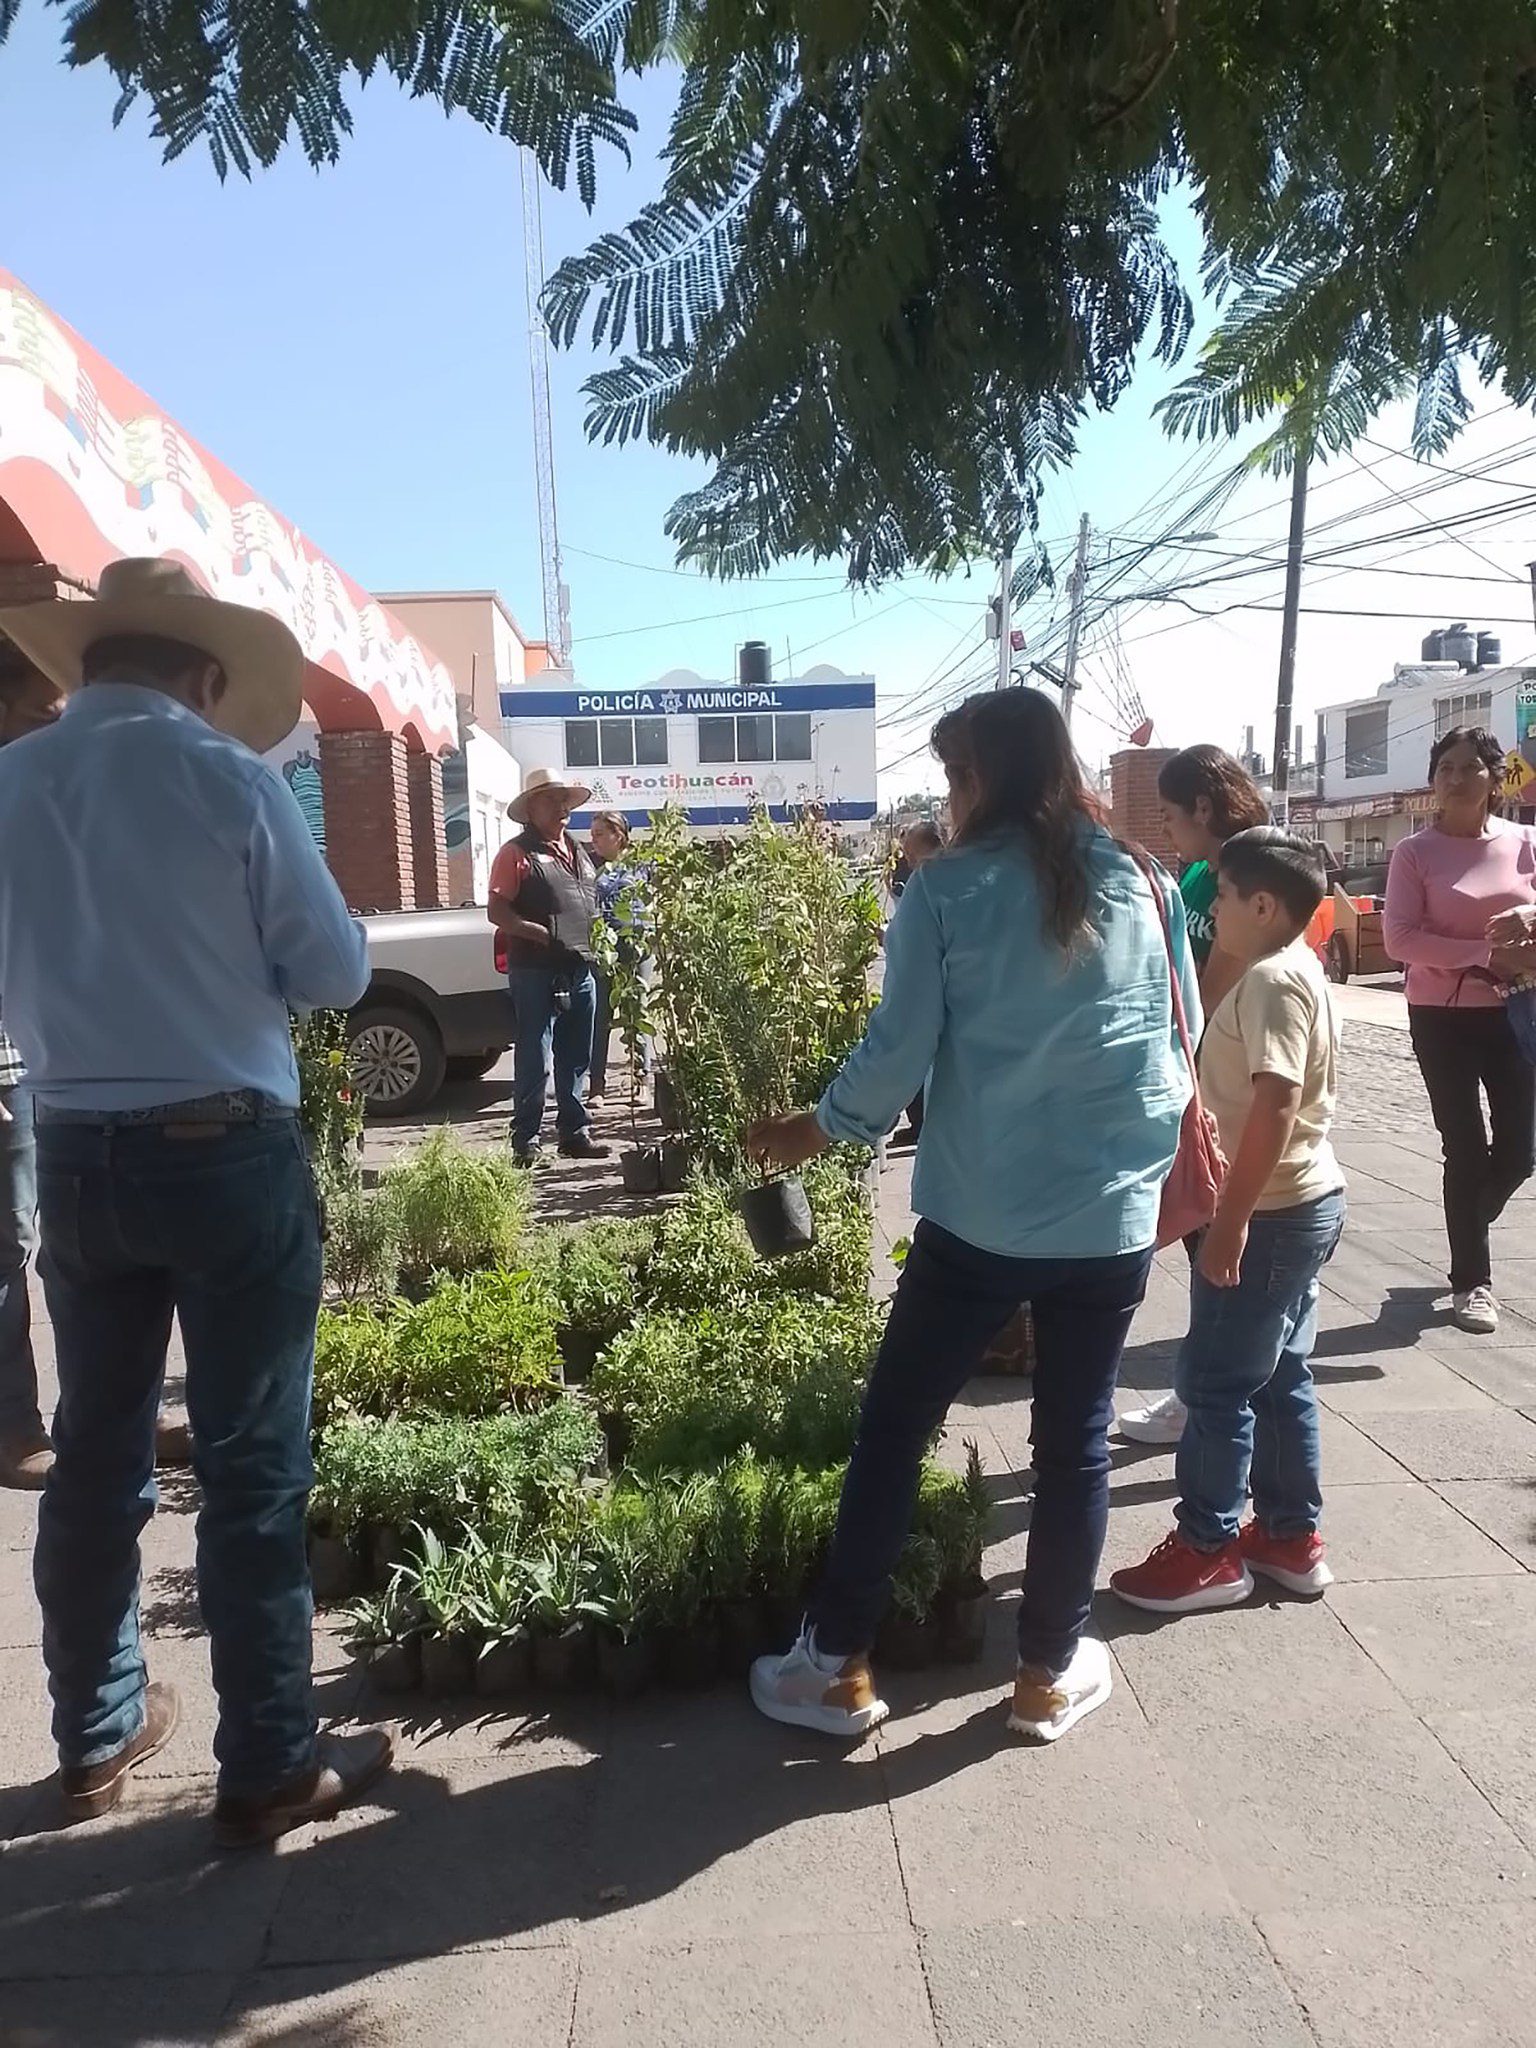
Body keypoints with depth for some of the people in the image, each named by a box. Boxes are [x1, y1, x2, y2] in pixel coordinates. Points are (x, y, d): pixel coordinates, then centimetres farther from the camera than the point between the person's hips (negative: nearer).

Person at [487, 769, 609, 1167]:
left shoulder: (577, 851, 19)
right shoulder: (517, 853, -3)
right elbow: (496, 912, -10)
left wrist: (595, 939, 11)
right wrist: (540, 933, -20)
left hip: (580, 970, 7)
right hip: (536, 973, -7)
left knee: (576, 1059, 12)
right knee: (534, 1060, -5)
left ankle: (575, 1133, 21)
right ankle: (526, 1139, 2)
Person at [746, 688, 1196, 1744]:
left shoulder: (947, 890, -8)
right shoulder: (1142, 886, 2)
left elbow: (899, 1052, -9)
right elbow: (1180, 1049, 8)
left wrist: (818, 1130, 7)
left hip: (980, 1216, -3)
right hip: (1112, 1216, 3)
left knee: (893, 1430, 11)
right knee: (1076, 1443, 14)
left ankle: (839, 1666, 22)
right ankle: (1052, 1674, 29)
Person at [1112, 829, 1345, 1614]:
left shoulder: (1272, 981, -20)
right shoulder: (1295, 971, 12)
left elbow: (1274, 1107, -28)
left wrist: (1230, 1220, -26)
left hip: (1271, 1213, -10)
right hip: (1304, 1202, 10)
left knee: (1215, 1382, 0)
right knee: (1280, 1378, 17)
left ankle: (1208, 1550, 11)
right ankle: (1291, 1537, 27)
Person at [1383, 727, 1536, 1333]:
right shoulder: (1414, 853, -6)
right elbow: (1400, 937, -15)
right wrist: (1485, 956, -22)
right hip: (1441, 1016, -3)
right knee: (1466, 1150, 2)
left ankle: (1469, 1229, 39)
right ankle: (1471, 1280, 17)